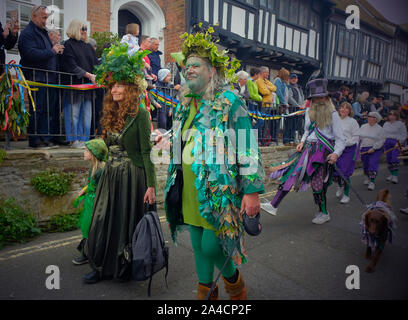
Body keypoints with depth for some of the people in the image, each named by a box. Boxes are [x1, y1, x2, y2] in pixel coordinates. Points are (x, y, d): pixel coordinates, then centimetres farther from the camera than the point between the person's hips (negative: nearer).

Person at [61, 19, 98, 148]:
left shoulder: (88, 46, 19)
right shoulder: (68, 45, -1)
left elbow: (96, 64, 15)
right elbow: (72, 67, -11)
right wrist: (89, 75, -18)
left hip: (88, 84, 6)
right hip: (74, 83, -6)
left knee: (86, 112, 4)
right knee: (74, 111, -4)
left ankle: (84, 139, 10)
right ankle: (74, 140, 2)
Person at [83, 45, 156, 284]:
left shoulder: (140, 114, -11)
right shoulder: (111, 114, 10)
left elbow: (146, 152, -13)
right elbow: (110, 146, 14)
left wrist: (151, 185, -16)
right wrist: (104, 175, 13)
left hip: (132, 177, -6)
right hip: (111, 175, 7)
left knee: (128, 222, 6)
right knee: (104, 223, 12)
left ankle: (128, 269, 27)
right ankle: (103, 268, 29)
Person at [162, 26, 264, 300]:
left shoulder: (231, 103, -9)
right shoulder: (185, 105, 12)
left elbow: (248, 150, -13)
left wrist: (252, 191, -17)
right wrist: (174, 182, 23)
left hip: (218, 191, -6)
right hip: (190, 190, 7)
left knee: (212, 247, -1)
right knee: (199, 246, 15)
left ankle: (235, 283, 32)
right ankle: (206, 292, 37)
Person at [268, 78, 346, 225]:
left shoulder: (333, 114, -4)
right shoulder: (309, 112, 11)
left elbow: (341, 139, -4)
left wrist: (336, 153, -20)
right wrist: (302, 142, 6)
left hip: (324, 151, -4)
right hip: (308, 148, 5)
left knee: (318, 183, -2)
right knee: (291, 172, -6)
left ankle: (324, 213, 21)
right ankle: (274, 206, -2)